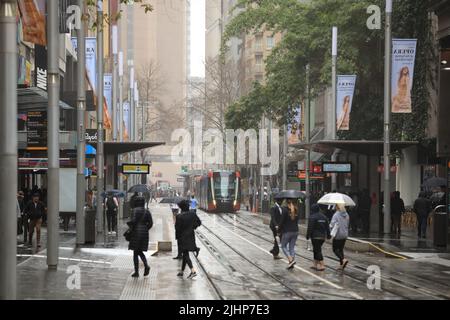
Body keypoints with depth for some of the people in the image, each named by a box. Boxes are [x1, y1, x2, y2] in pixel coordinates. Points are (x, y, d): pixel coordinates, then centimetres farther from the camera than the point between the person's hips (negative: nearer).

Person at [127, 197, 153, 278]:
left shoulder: (135, 210, -9)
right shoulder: (147, 211, 7)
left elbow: (134, 220, -20)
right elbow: (151, 223, 4)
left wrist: (128, 223, -1)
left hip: (136, 232, -5)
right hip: (144, 233, 5)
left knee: (135, 253, 3)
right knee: (140, 252, 17)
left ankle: (136, 272, 3)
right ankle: (146, 265, -7)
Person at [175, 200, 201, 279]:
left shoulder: (179, 216, -18)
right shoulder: (192, 213, -4)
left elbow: (177, 228, -16)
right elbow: (199, 222, 2)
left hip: (183, 237, -6)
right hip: (191, 236, 6)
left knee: (185, 254, -3)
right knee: (185, 253, 17)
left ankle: (193, 271, -18)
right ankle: (182, 271, 26)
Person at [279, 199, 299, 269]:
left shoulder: (285, 211, -15)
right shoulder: (297, 211, 3)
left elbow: (282, 222, -12)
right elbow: (297, 221, 10)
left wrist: (280, 229, 0)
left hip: (287, 232, -5)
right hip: (295, 231, 5)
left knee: (284, 246, 9)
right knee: (292, 247, 12)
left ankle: (291, 260, -10)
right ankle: (291, 264, 10)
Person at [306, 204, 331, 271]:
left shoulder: (312, 217, -11)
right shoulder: (324, 217, 11)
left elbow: (310, 228, -14)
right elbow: (327, 227, 13)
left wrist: (308, 236, -8)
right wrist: (328, 235, 19)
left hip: (315, 236, -7)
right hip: (323, 236, 7)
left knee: (317, 250, -6)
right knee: (316, 250, 18)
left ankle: (322, 265, -13)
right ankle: (315, 264, 20)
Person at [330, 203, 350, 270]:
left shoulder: (336, 215, -16)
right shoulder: (346, 215, 7)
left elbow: (332, 225, -21)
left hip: (338, 235, -7)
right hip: (345, 234, 7)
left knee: (335, 249, 2)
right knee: (341, 249, 14)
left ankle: (343, 259, -19)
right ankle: (342, 265, 11)